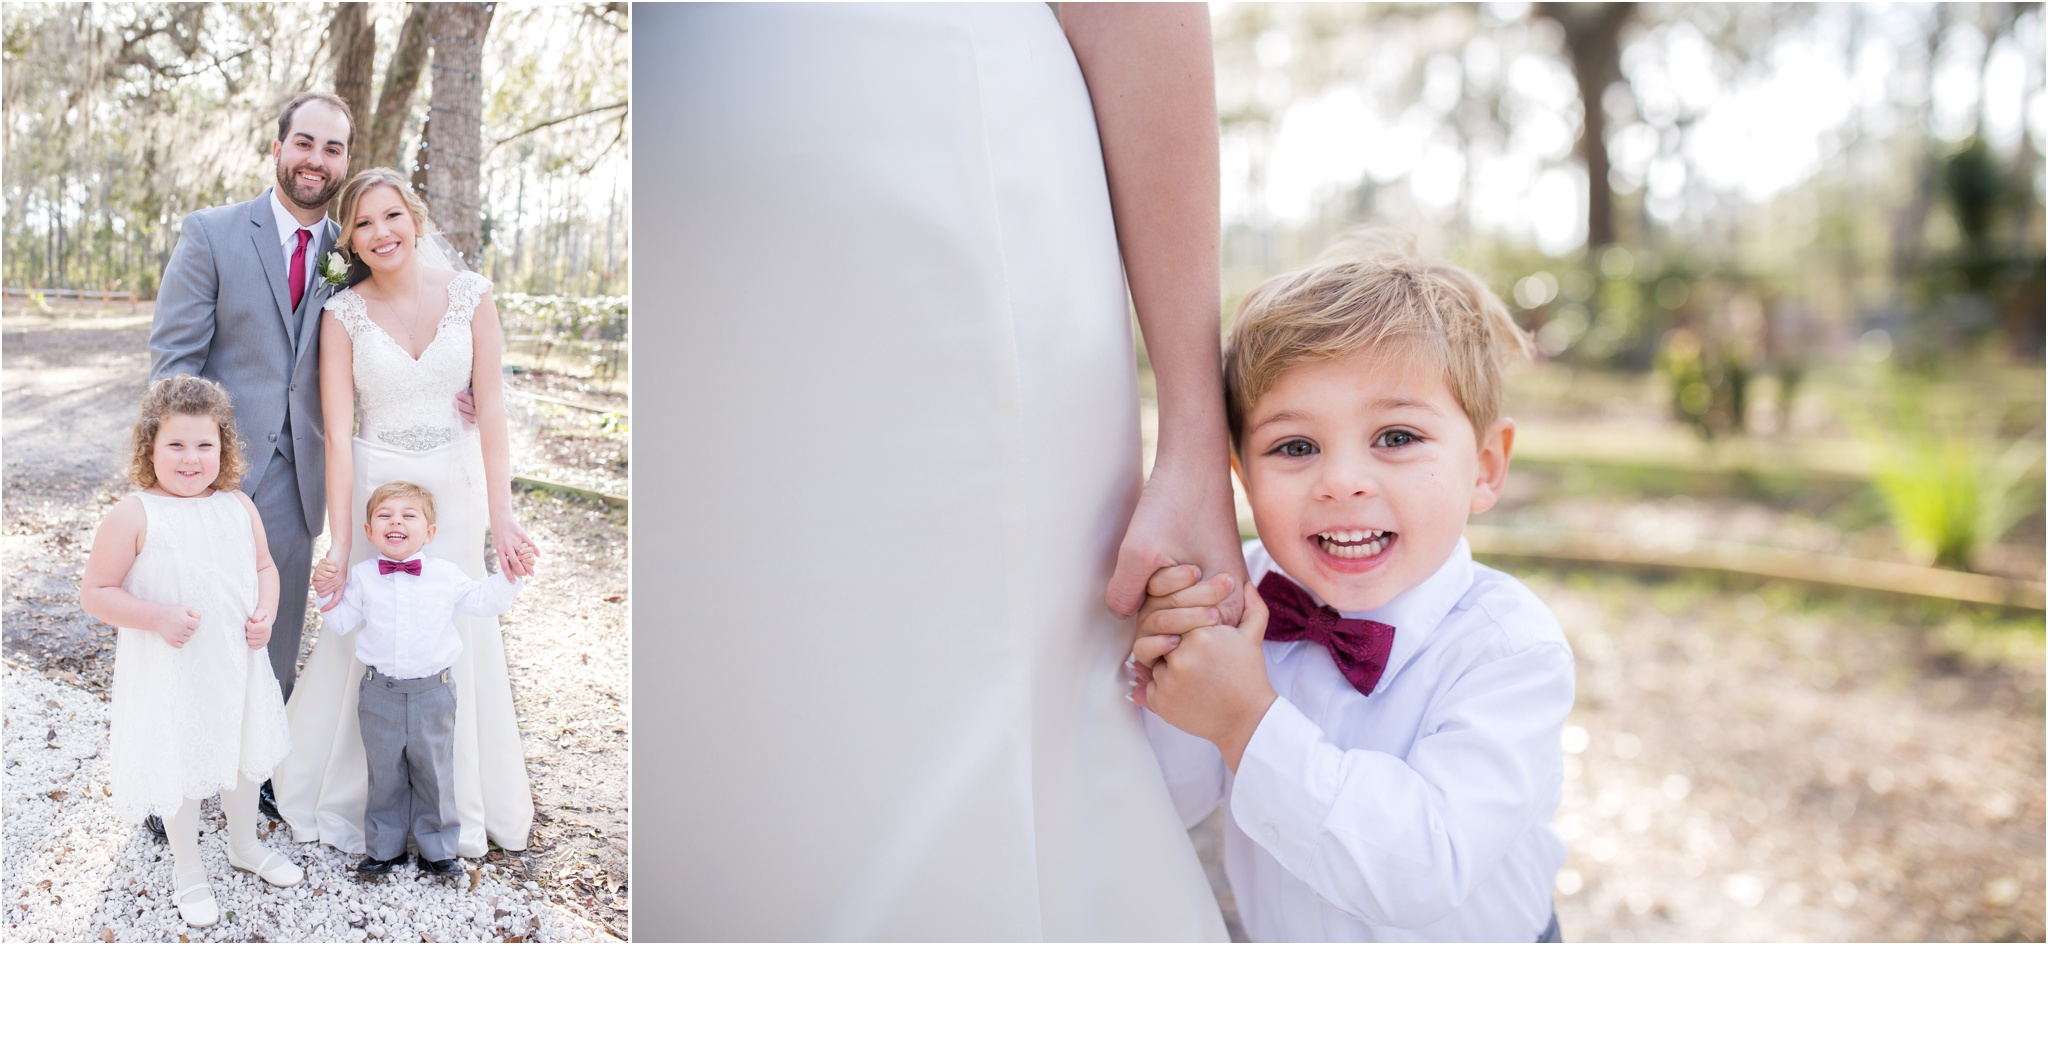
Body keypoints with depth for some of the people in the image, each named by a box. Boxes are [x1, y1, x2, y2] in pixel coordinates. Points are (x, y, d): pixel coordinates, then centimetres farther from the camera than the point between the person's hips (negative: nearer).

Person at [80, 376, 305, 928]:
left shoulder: (238, 507, -3)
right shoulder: (134, 515, -17)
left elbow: (264, 566, 10)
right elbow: (95, 592, -13)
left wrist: (266, 612, -8)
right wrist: (159, 618, -26)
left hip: (236, 664, 5)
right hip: (169, 674, -5)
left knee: (243, 756, 22)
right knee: (180, 769, 11)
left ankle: (245, 844, 47)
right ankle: (187, 872, 32)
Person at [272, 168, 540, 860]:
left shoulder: (469, 294, -4)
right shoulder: (343, 314, -6)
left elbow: (490, 409, -6)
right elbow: (338, 432, -9)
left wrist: (501, 515, -12)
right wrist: (339, 543, -14)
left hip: (456, 484, 1)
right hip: (375, 485, -1)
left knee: (456, 635, 8)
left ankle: (458, 803, 28)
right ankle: (345, 796, 26)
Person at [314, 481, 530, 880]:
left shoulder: (446, 574, 0)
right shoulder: (361, 577, 1)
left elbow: (484, 601, 8)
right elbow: (338, 623, 4)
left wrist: (509, 576, -5)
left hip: (433, 695, 0)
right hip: (379, 696, 0)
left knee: (434, 772, 10)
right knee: (384, 773, 12)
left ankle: (437, 848, 24)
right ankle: (384, 847, 27)